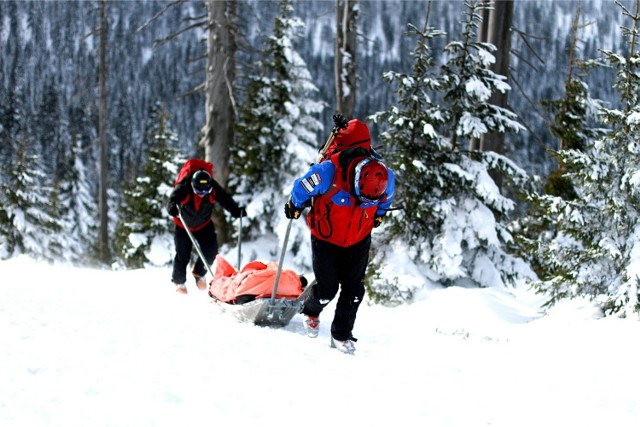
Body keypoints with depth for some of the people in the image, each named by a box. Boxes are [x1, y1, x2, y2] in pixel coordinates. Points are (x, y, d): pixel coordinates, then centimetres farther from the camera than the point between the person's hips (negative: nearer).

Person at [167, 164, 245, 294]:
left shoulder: (213, 188, -26)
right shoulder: (184, 187, -32)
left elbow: (225, 199, -32)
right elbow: (174, 197, -46)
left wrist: (236, 210, -50)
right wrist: (172, 207, -68)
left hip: (204, 225, 2)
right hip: (183, 225, -2)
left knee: (211, 252, -8)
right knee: (183, 255, -4)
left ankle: (199, 272, 21)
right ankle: (179, 281, 21)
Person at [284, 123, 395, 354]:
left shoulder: (386, 178, -22)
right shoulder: (329, 173, -34)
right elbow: (301, 187, -12)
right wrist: (294, 207, 4)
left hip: (358, 241, 3)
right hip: (326, 240, -3)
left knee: (354, 289, -4)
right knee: (327, 289, -1)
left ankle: (341, 335, 11)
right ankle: (311, 311, 33)